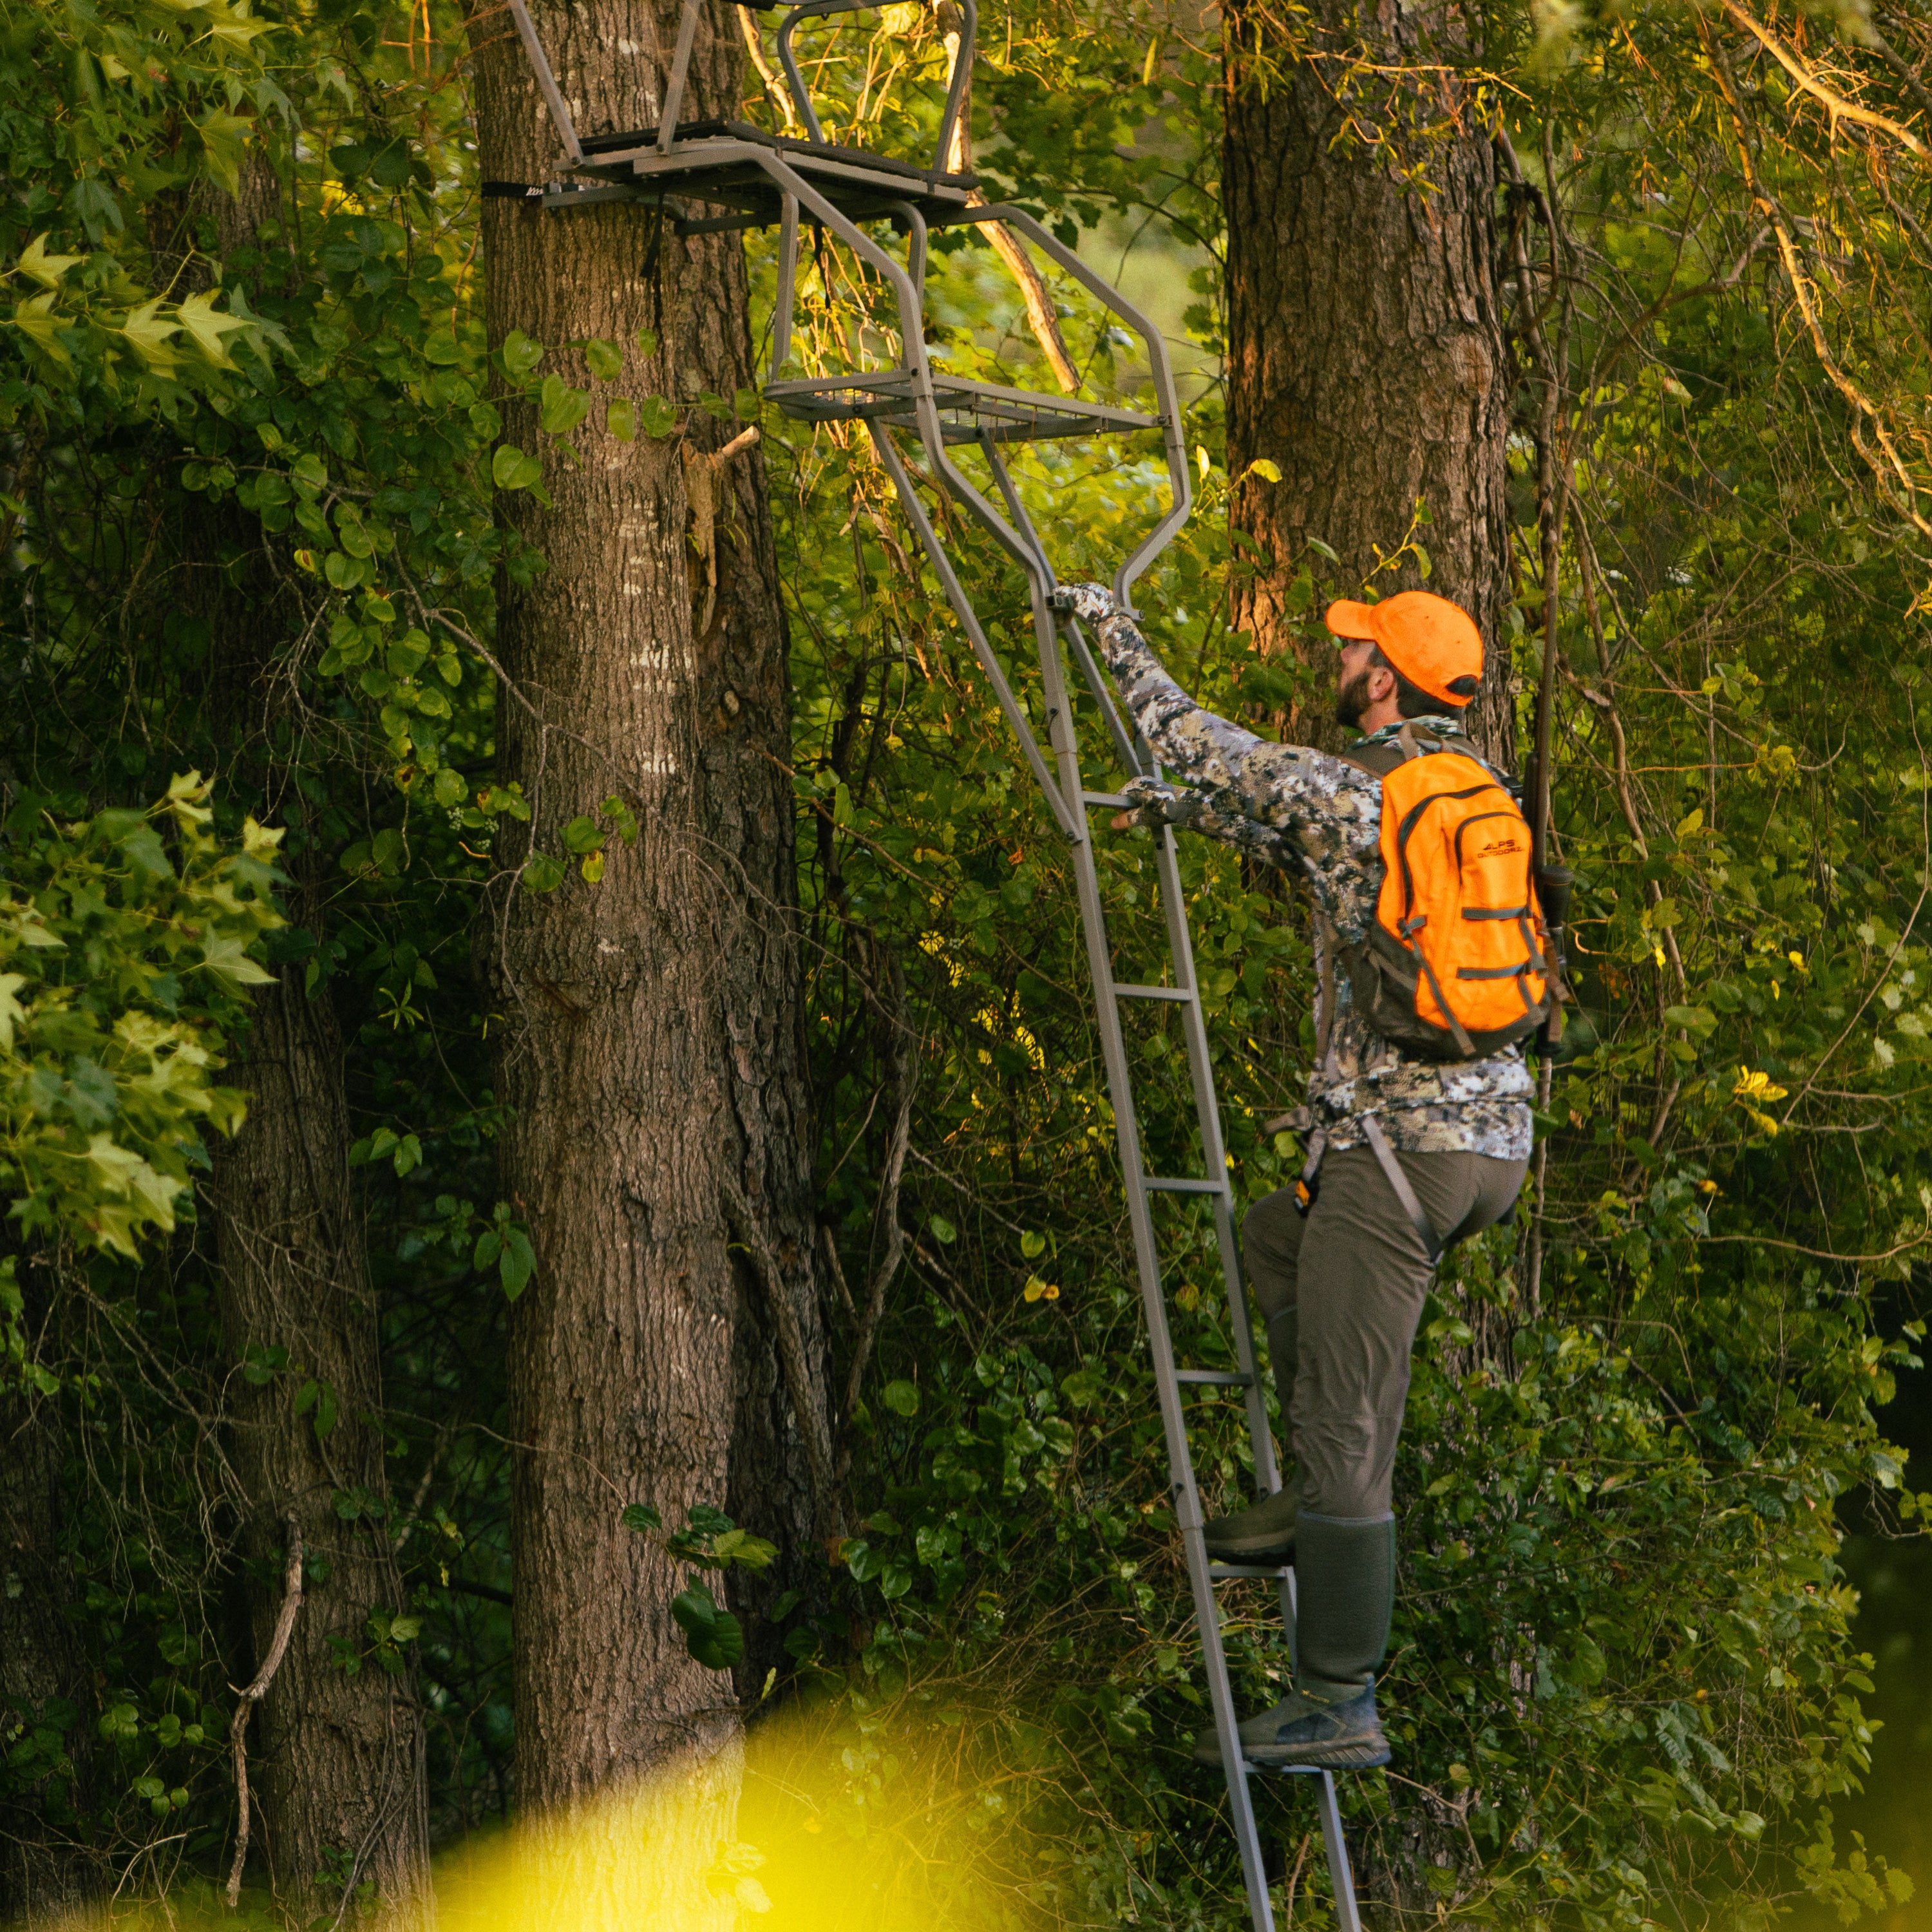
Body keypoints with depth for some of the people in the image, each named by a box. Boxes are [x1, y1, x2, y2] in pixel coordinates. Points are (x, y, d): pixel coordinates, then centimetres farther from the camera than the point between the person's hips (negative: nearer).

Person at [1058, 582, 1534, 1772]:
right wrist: (1191, 811, 37)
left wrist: (1114, 630, 15)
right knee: (1276, 1239, 31)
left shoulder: (1351, 790, -9)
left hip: (1398, 1141, -9)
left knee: (1344, 1424, -4)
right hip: (1496, 1142, 9)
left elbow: (1203, 748, 2)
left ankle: (1338, 1705, -2)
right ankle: (1328, 1503, 23)